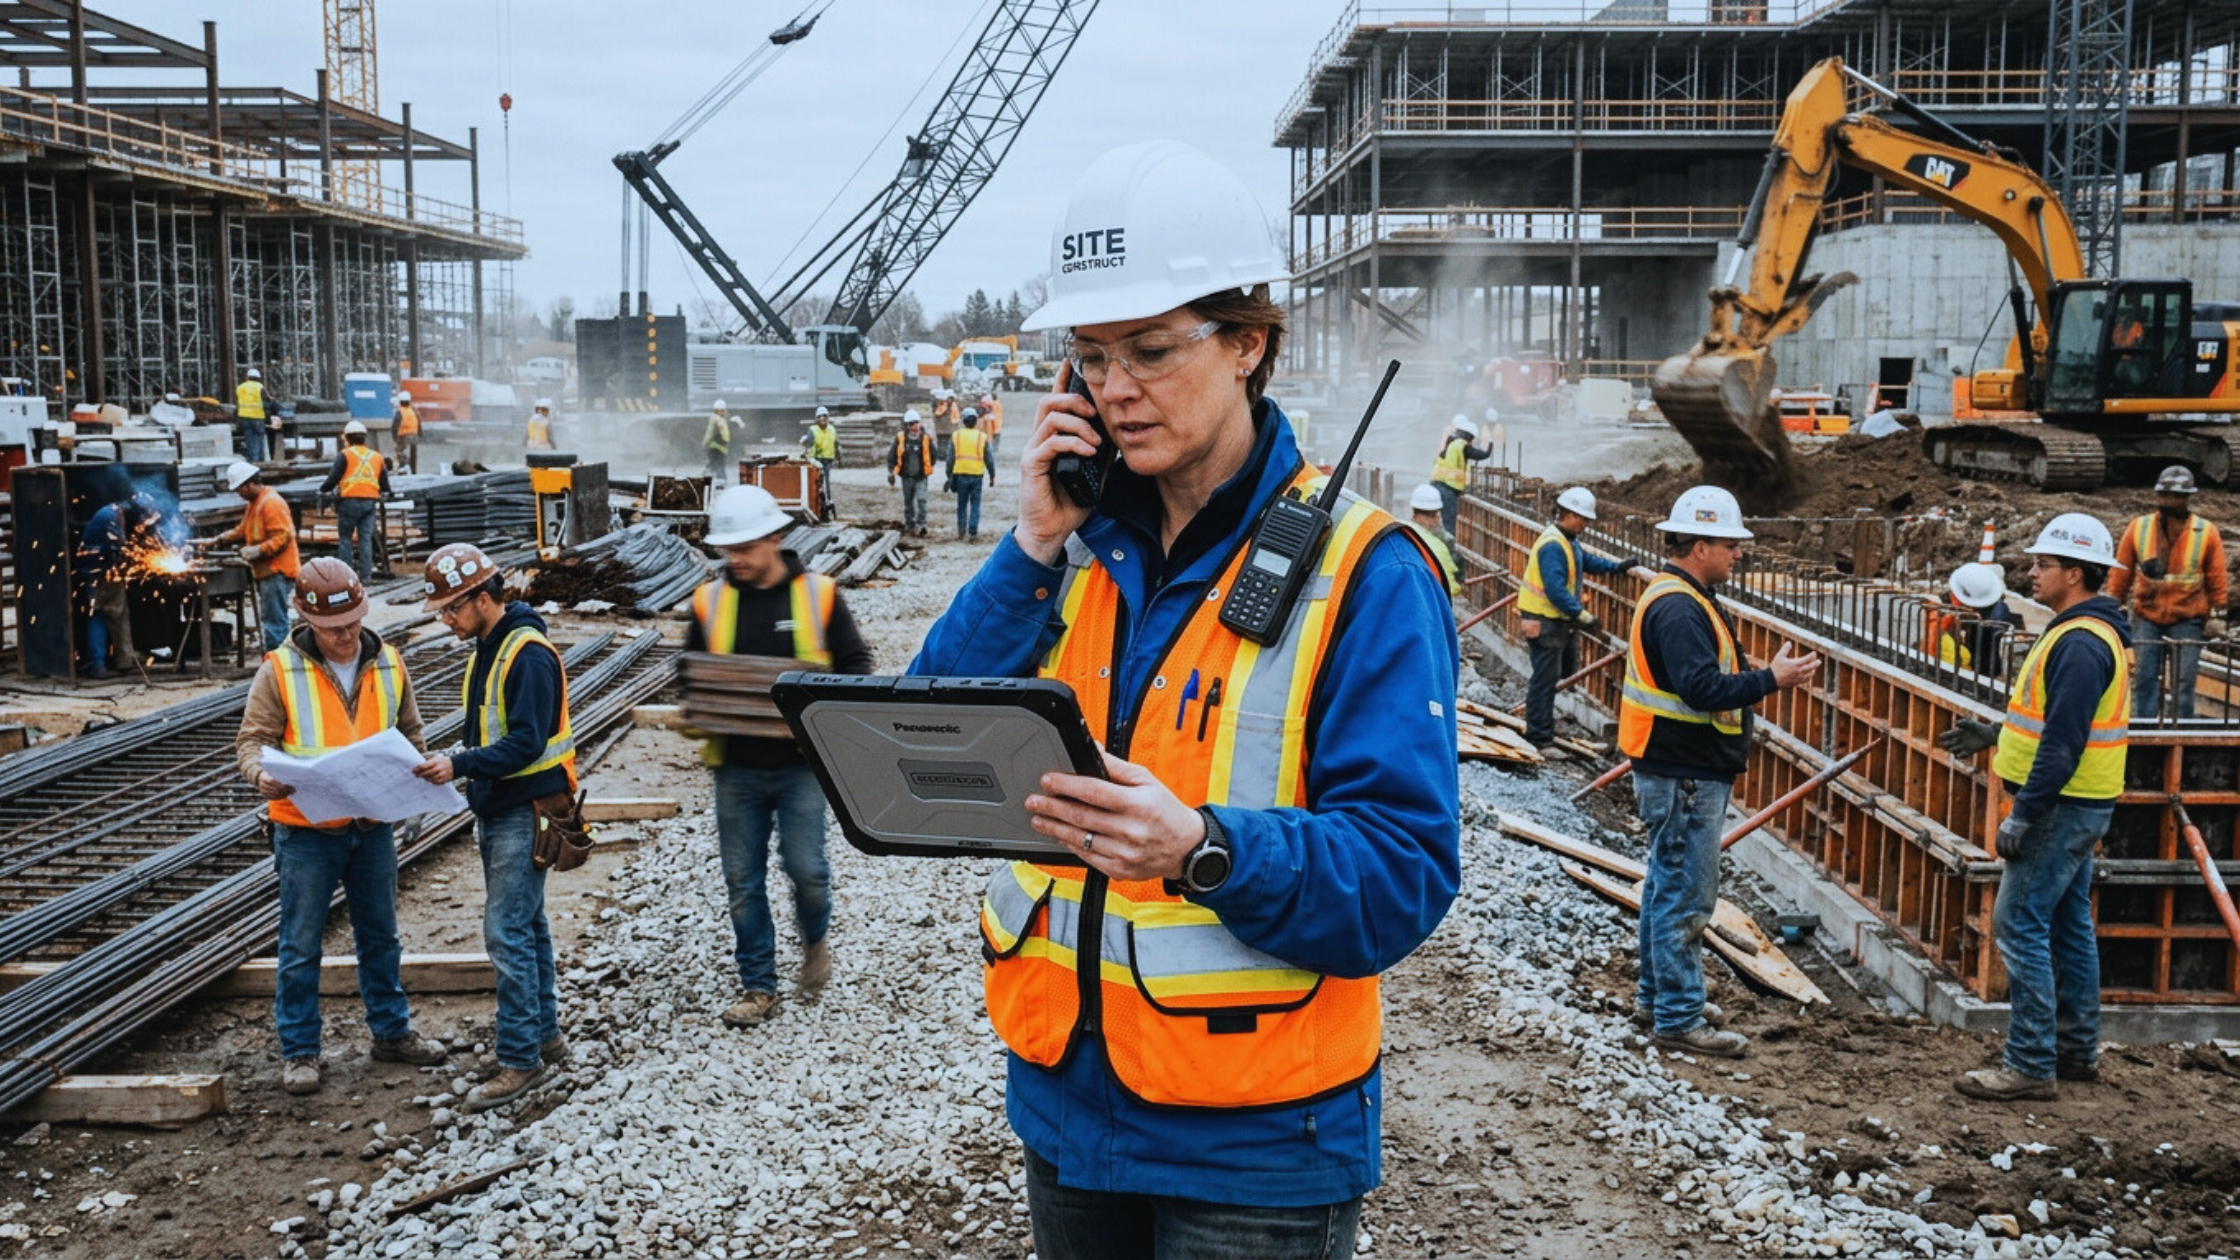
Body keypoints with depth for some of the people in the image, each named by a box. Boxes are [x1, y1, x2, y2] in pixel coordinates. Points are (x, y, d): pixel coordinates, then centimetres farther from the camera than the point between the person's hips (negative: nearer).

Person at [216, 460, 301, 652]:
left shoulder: (272, 503, -15)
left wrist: (258, 550, -26)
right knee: (270, 619, 14)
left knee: (274, 621, -10)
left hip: (276, 571, -11)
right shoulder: (254, 503, 19)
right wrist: (223, 539, 11)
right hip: (266, 571, 11)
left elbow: (282, 537, -21)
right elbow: (243, 531, 25)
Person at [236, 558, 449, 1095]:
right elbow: (252, 740, -8)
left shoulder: (388, 665, 1)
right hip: (306, 832, -4)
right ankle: (299, 1050, 17)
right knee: (301, 947, 5)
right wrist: (262, 774, -29)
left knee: (380, 936, 16)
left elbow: (409, 733, 11)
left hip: (373, 828, 4)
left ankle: (391, 1031, 31)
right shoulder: (280, 670, -10)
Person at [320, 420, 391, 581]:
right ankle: (366, 575, 2)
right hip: (370, 502, 4)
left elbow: (333, 478, -6)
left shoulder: (345, 455, -1)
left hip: (349, 501, -4)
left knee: (345, 538, 4)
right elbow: (385, 486, 14)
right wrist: (382, 493, 32)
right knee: (366, 539, 5)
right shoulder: (377, 456, 13)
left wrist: (323, 489, 11)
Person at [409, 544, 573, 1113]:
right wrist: (460, 767, 8)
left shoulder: (529, 654, -18)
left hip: (527, 811, -10)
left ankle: (520, 1057, -2)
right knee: (525, 925, 16)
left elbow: (527, 744, -24)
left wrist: (460, 765, -28)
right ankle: (545, 1037, 26)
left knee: (507, 932, -9)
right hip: (497, 809, 10)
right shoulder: (487, 649, 13)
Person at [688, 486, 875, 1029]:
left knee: (805, 867, -4)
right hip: (736, 767, 3)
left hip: (800, 763, -2)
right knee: (742, 881, 7)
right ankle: (759, 987, 20)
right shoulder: (710, 601, 2)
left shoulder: (819, 594, -4)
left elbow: (856, 664, 3)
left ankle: (816, 937, 30)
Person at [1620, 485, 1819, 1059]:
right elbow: (1702, 689, -29)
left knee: (1669, 887, 19)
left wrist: (1762, 673, 9)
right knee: (1686, 897, -5)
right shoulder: (1678, 607, -21)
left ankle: (1658, 995, 31)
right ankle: (1679, 1019, 1)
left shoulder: (1683, 597, 14)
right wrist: (1771, 679, -23)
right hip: (1684, 776, -11)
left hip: (1682, 772, 11)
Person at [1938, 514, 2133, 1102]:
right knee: (2068, 925, 16)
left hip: (2062, 806, -11)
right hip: (2074, 805, 11)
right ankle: (2077, 1049, 26)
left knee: (2020, 923, -8)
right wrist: (1996, 734, 21)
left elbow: (2064, 742, -25)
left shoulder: (2080, 644, -21)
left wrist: (2022, 815, -24)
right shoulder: (2085, 633, 13)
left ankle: (2030, 1064, -4)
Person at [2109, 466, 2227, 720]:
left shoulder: (2207, 532, -3)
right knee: (2145, 679, 1)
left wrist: (2217, 615, 0)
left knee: (2183, 683, 1)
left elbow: (2217, 579, 3)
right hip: (2147, 616, 1)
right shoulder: (2138, 528, -3)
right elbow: (2121, 574, 5)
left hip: (2188, 619, -1)